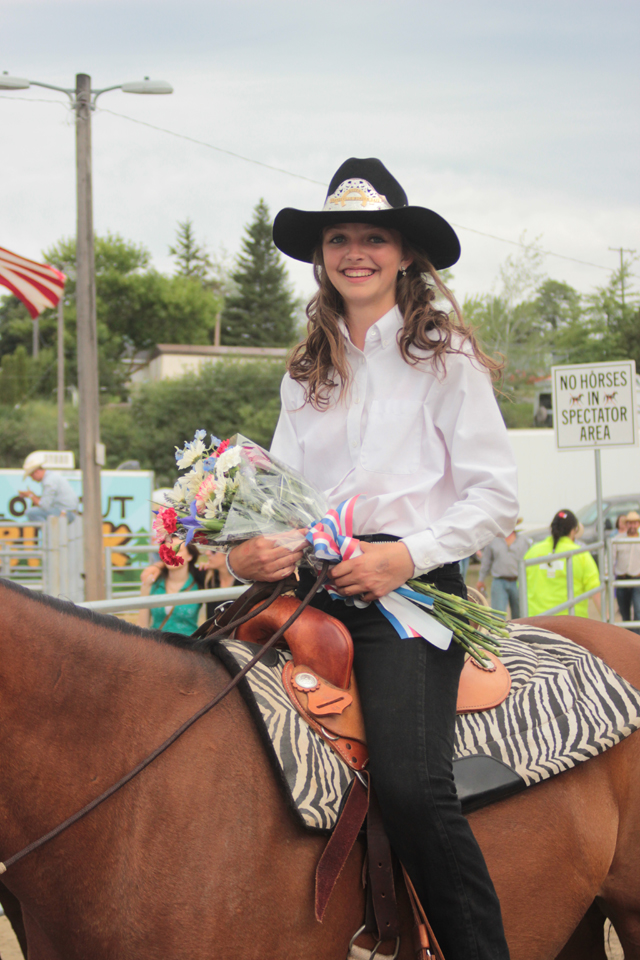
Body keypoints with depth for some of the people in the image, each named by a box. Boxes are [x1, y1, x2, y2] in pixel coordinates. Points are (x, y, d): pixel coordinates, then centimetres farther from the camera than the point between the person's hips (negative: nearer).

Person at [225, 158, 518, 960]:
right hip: (312, 587, 6)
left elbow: (496, 496, -2)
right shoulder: (306, 374, 19)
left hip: (412, 586, -6)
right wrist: (248, 551, -5)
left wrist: (407, 555, -16)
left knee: (409, 782, -27)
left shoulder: (444, 356, 3)